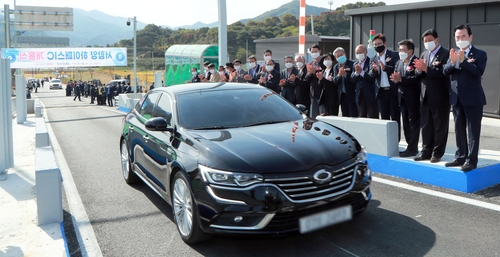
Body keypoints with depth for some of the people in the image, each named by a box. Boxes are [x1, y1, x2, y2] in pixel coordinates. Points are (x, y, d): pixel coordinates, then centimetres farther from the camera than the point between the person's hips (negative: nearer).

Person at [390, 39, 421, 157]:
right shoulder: (399, 63, 13)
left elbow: (417, 78, -24)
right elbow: (396, 77, 9)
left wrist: (401, 79, -27)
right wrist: (395, 79, -13)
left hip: (413, 98, -8)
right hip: (403, 97, 8)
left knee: (414, 123, -1)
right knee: (406, 123, 12)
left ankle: (412, 148, 3)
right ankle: (411, 146, 22)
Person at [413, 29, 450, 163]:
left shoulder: (445, 54, -8)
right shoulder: (424, 54, 14)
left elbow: (443, 73, -21)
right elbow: (420, 75, 11)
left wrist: (426, 69, -25)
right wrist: (419, 70, -10)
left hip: (440, 98, -7)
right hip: (425, 97, 7)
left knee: (440, 127, 4)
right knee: (426, 127, 12)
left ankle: (437, 153, 12)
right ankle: (426, 151, 22)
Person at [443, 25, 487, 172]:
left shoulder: (480, 54, -5)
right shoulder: (453, 53, 10)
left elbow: (478, 72, -20)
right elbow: (445, 72, -1)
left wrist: (463, 61, -27)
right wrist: (452, 62, -20)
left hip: (473, 99, -5)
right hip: (457, 98, 6)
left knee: (473, 131, 0)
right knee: (459, 130, 13)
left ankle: (471, 160, 5)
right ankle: (460, 157, 23)